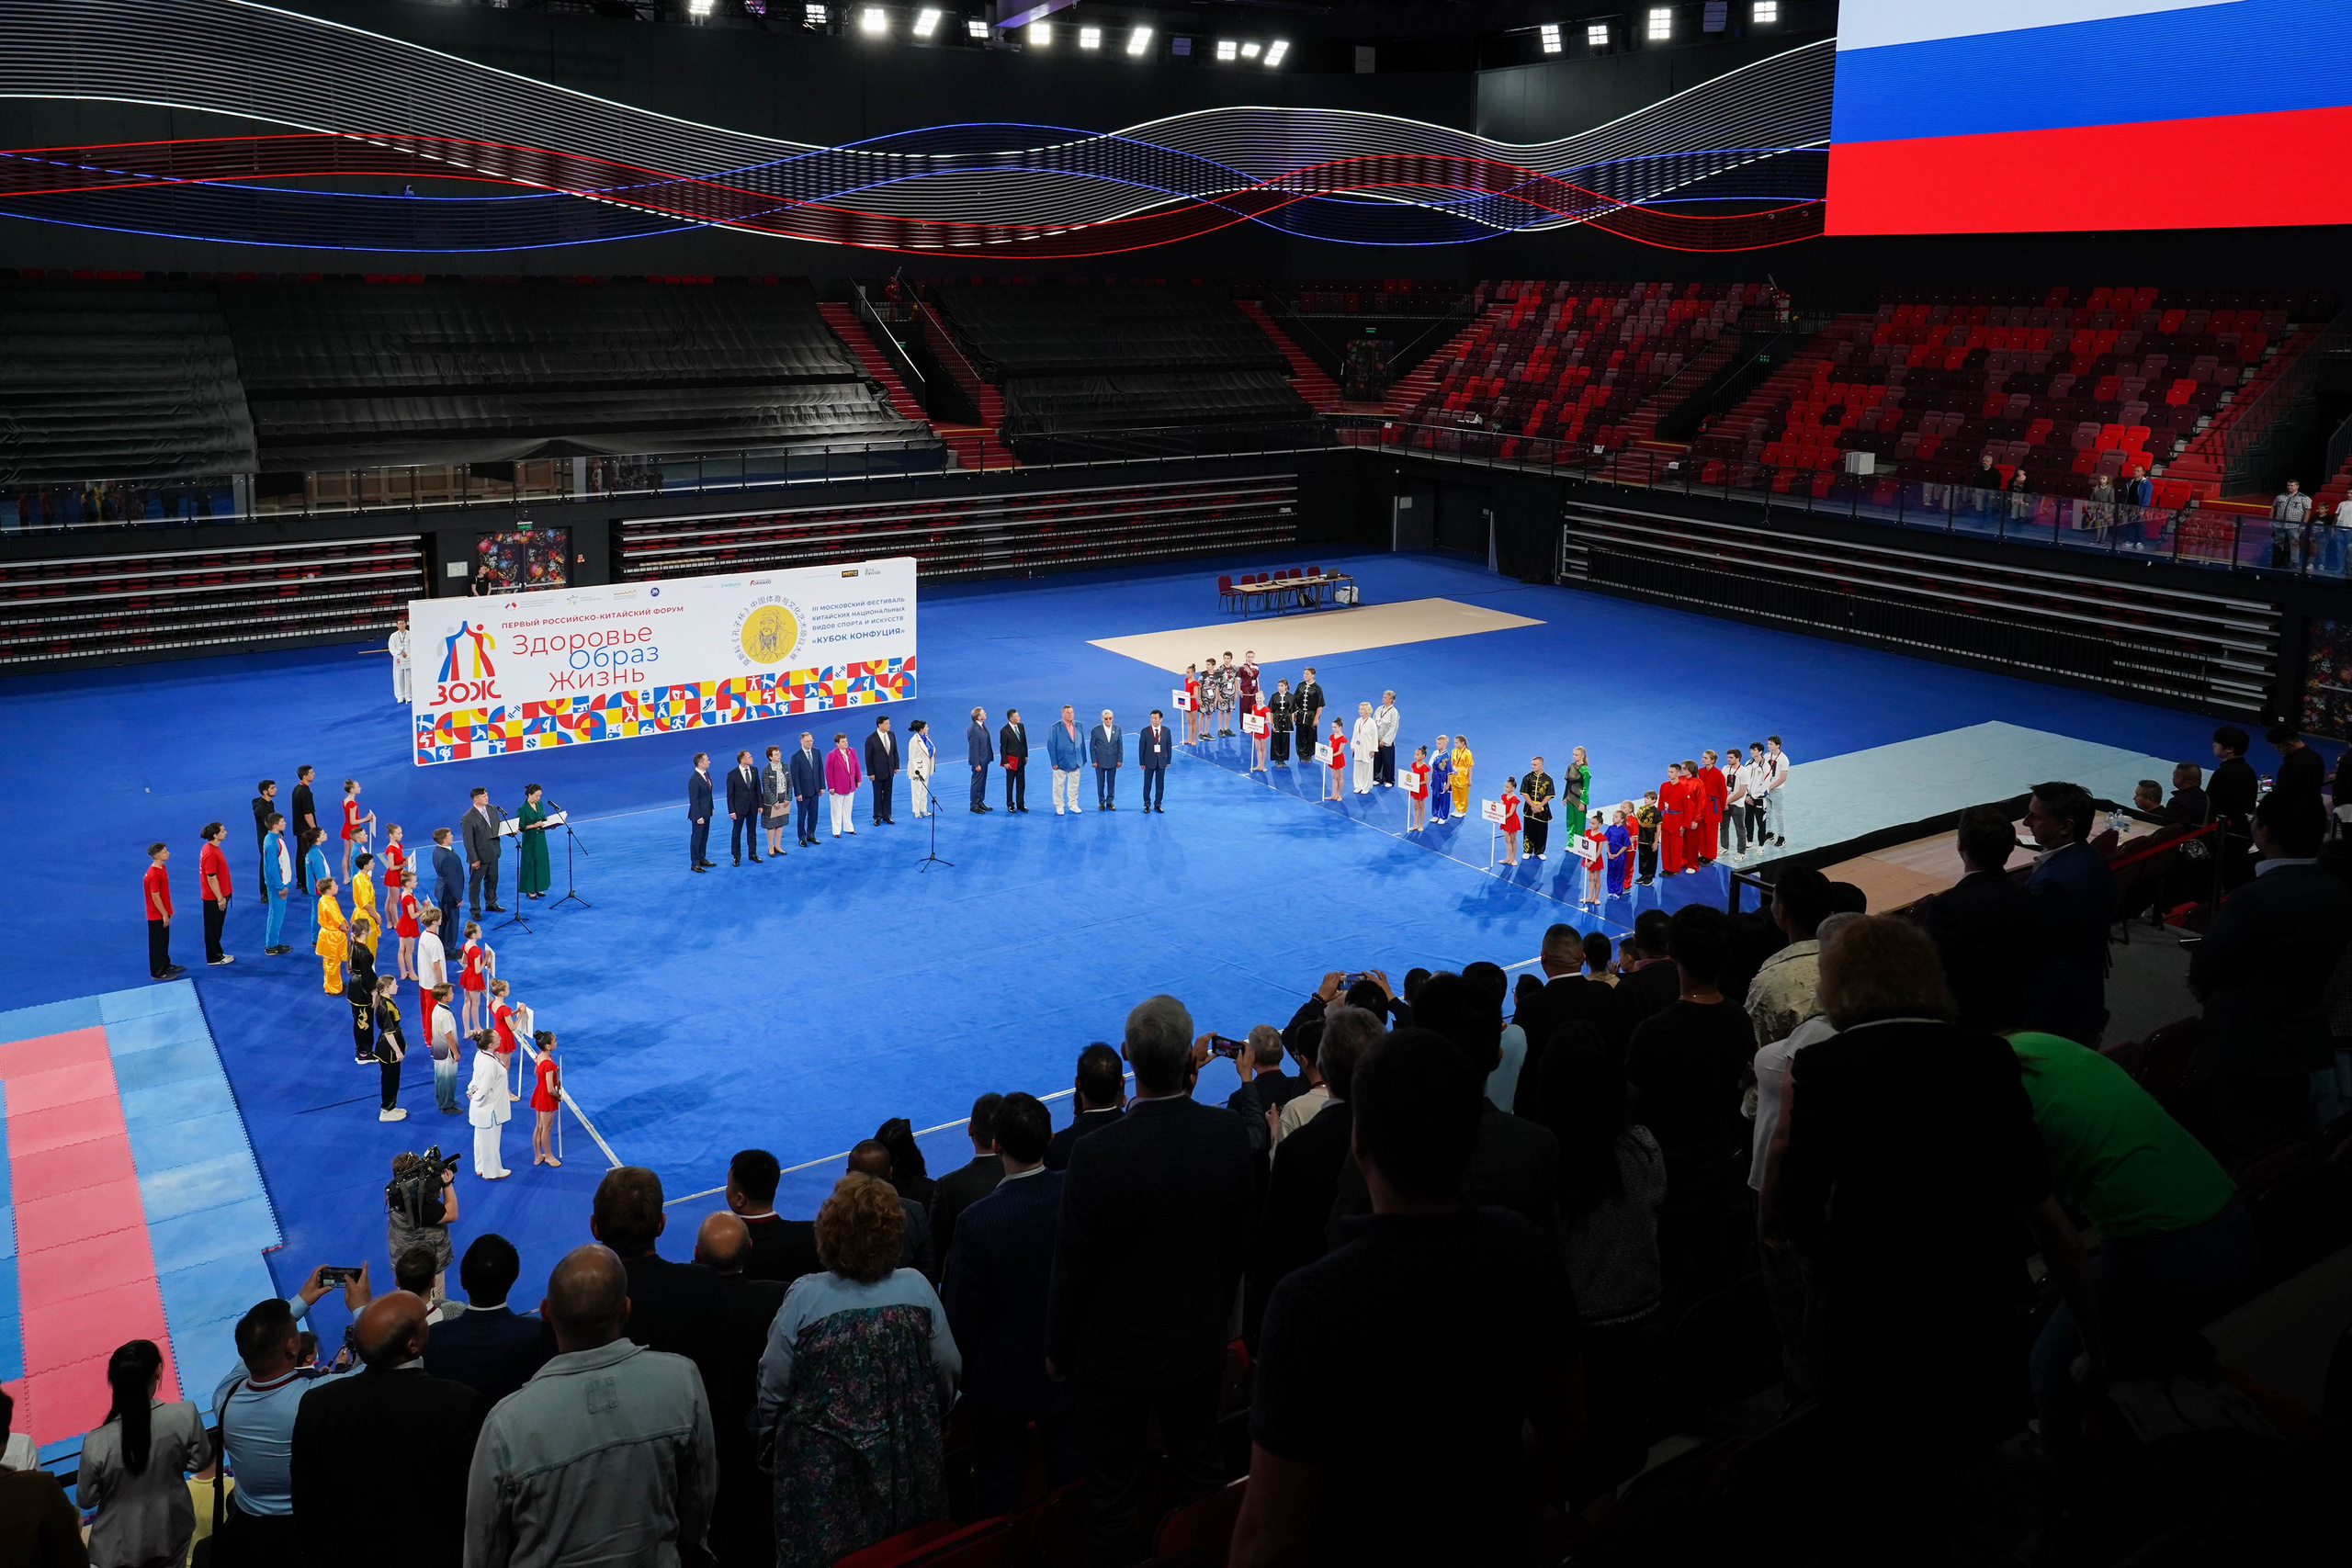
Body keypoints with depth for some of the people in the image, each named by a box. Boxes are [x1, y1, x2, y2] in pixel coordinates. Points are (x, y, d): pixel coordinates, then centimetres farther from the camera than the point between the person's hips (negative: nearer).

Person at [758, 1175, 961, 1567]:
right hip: (909, 1463, 2)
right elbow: (949, 1369, -2)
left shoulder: (806, 1297, -18)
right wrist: (935, 1417, 18)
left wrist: (769, 1430, 11)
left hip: (823, 1469, -2)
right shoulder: (917, 1289, -12)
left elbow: (774, 1383, -9)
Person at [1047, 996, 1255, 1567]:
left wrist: (1058, 1350, -1)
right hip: (1199, 1343, 4)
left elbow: (1074, 1267, -18)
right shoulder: (1229, 1135, -16)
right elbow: (1239, 1244, -1)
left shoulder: (1095, 1154, -29)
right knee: (1201, 1470, 24)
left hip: (1115, 1353, -4)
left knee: (1112, 1494, 15)